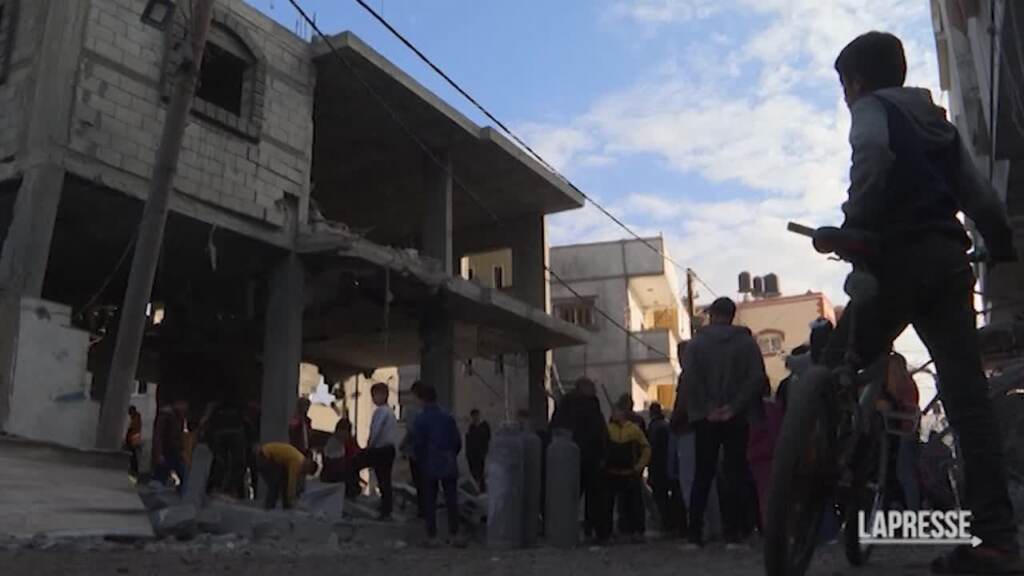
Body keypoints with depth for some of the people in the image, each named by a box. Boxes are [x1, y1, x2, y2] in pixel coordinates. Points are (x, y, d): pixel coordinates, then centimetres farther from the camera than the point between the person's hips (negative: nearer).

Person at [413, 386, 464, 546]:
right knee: (451, 500, 7)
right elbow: (458, 442, 2)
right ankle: (454, 534, 6)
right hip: (449, 465, 2)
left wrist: (420, 461, 8)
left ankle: (432, 536, 6)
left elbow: (419, 444, -7)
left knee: (429, 501, 6)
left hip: (429, 466, -2)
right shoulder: (448, 417, 1)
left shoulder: (420, 419, -7)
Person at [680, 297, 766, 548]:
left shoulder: (696, 343, 2)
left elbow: (689, 380, -11)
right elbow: (757, 378, -8)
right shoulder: (746, 342, 4)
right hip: (736, 418, 0)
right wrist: (734, 406, -9)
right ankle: (732, 534, 0)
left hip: (706, 420, 1)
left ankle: (695, 535, 4)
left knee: (702, 475, 6)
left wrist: (704, 410, -8)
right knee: (735, 474, 4)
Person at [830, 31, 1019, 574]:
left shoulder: (872, 107, 7)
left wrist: (854, 223, -13)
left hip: (901, 256, -7)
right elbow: (979, 192, 25)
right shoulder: (938, 121, 28)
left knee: (837, 372, 0)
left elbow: (873, 154, -18)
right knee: (966, 391, -2)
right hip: (949, 259, 7)